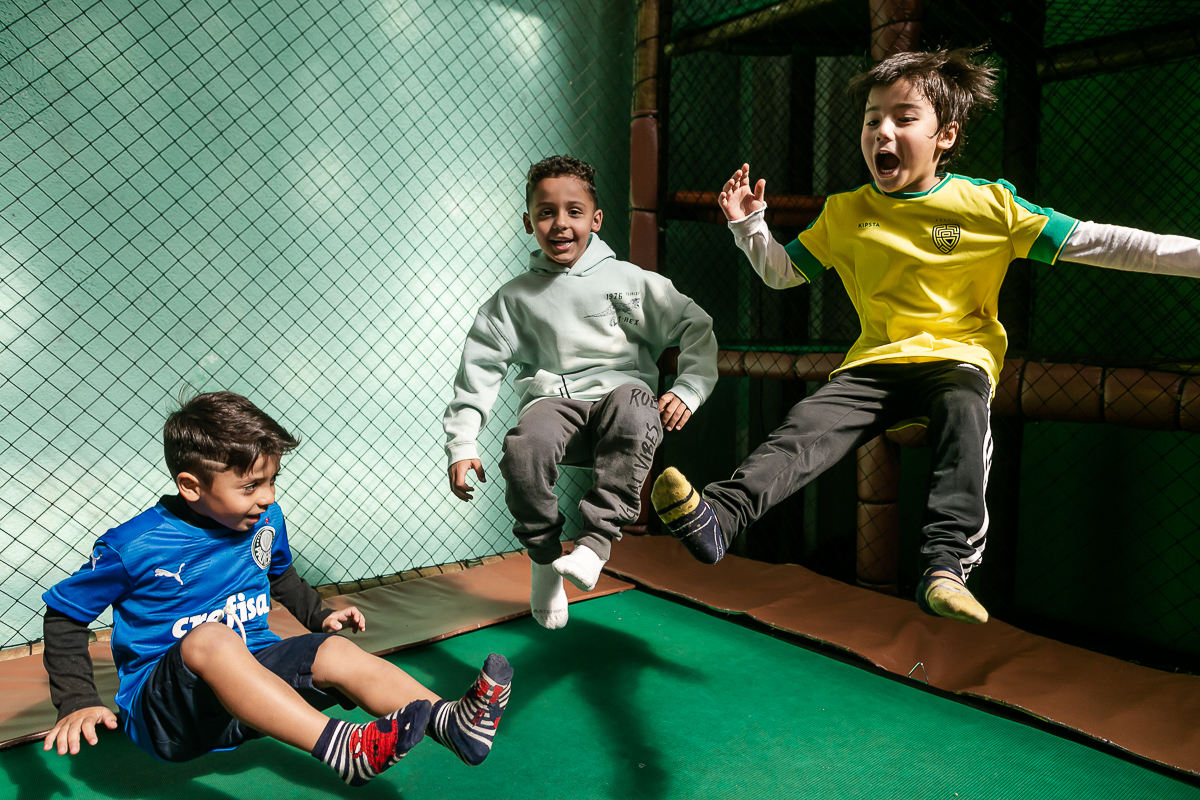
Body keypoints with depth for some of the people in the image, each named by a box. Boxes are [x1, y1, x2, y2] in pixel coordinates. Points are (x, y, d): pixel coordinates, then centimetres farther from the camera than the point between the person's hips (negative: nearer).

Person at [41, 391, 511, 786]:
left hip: (252, 678, 5)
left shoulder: (266, 521, 2)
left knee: (337, 653, -22)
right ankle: (339, 747, -53)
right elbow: (64, 616, -2)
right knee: (211, 639, -38)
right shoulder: (133, 545, -13)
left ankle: (451, 721, -40)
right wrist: (78, 702, -11)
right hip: (163, 708, -5)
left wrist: (318, 616, 9)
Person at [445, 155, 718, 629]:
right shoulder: (513, 298, 11)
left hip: (620, 389, -1)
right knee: (524, 451, -33)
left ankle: (596, 542, -30)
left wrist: (688, 391, -6)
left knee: (633, 412, -38)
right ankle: (544, 558, -6)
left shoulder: (629, 280, 7)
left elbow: (697, 329, 9)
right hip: (551, 399, 1)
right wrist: (461, 445, 3)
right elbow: (479, 367, 10)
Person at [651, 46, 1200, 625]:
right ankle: (717, 516, -39)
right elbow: (780, 272, 19)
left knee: (962, 410, -35)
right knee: (808, 425, -24)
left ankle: (945, 561, -44)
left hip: (958, 355, -1)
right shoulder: (843, 213, 10)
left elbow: (1091, 242, 3)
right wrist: (748, 225, 1)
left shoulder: (989, 205, 2)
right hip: (877, 360, 2)